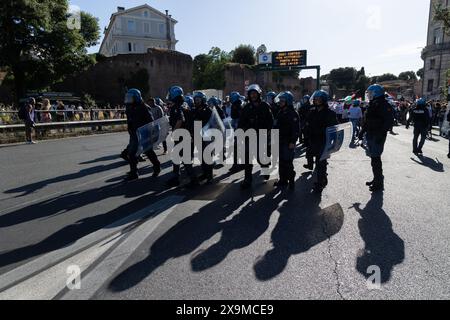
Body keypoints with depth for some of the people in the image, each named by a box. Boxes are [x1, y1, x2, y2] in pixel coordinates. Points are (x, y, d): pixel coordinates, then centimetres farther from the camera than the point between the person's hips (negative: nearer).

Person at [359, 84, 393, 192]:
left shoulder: (382, 104, -14)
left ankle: (379, 183, 2)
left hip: (377, 136, -9)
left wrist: (381, 134, -25)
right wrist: (363, 131, 19)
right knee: (374, 158, 16)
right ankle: (376, 179, 29)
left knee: (376, 159, -6)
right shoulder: (372, 104, 15)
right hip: (371, 135, 9)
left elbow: (389, 120, -21)